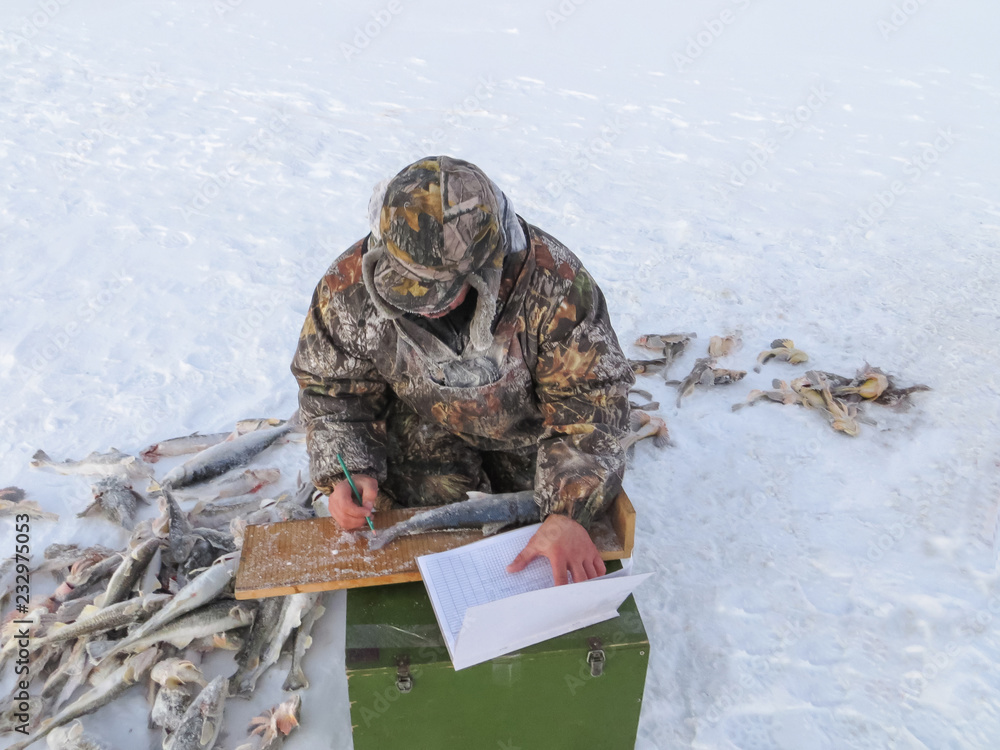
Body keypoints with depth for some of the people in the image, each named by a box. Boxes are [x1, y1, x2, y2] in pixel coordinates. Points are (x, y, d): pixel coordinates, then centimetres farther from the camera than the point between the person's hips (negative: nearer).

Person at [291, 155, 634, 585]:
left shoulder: (553, 284, -35)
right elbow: (332, 392, -10)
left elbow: (589, 403, -28)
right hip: (425, 426, 1)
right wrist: (347, 473, -26)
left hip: (527, 423, 0)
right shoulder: (348, 288, -27)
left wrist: (568, 514, -38)